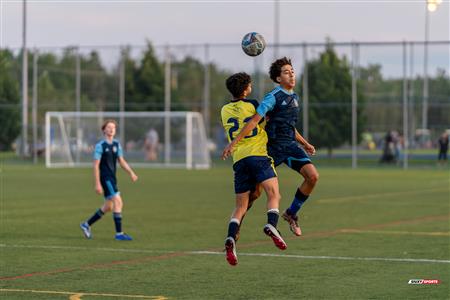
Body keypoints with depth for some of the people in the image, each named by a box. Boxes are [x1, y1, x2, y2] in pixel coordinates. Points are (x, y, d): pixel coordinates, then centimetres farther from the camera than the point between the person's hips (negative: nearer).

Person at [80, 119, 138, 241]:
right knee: (118, 202, -15)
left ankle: (86, 224, 29)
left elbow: (121, 161, 17)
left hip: (112, 178, 8)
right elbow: (96, 165, -11)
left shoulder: (116, 144, 11)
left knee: (108, 207, 14)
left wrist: (131, 173, 2)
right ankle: (119, 233, -11)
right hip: (105, 178, -8)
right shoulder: (100, 145, -10)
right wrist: (97, 184, -15)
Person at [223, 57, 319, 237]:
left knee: (313, 176, -12)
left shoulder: (294, 97, 14)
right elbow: (254, 121, -18)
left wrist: (305, 144, 30)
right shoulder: (273, 97, -11)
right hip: (273, 146, -6)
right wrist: (233, 143, -23)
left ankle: (291, 214, 5)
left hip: (291, 144, 6)